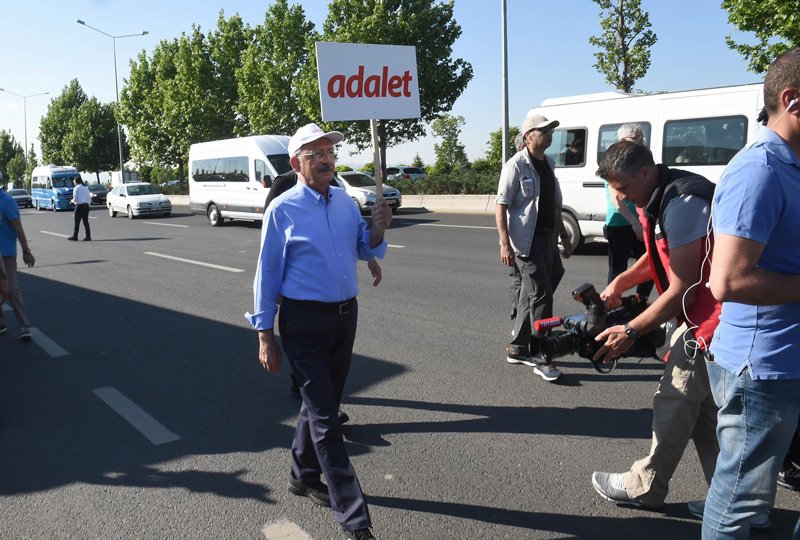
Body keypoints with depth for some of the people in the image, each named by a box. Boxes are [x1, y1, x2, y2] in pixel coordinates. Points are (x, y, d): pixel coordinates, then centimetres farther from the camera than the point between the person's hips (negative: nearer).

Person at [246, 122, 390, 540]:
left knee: (322, 404, 20)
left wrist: (378, 231, -9)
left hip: (345, 316, 6)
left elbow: (365, 252, 13)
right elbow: (267, 274, -6)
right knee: (325, 417, -3)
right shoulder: (283, 210, -9)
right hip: (304, 321, -6)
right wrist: (265, 336, -6)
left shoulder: (345, 201, 6)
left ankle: (304, 476, 42)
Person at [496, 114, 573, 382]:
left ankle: (517, 348, 27)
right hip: (525, 241, -8)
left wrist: (564, 237, 22)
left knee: (525, 297, 15)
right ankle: (538, 355, -2)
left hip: (547, 238, 8)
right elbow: (501, 206, -14)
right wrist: (505, 244, -21)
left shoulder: (548, 164, 16)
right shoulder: (516, 166, -10)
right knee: (540, 294, -10)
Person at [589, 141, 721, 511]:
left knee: (674, 403, 2)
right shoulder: (661, 197, 8)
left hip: (711, 320, -10)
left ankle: (644, 488, 18)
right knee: (705, 406, 16)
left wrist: (630, 332, -15)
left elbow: (682, 289, -21)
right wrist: (620, 282, 9)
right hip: (706, 314, 10)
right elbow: (658, 254, 23)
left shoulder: (681, 205, -24)